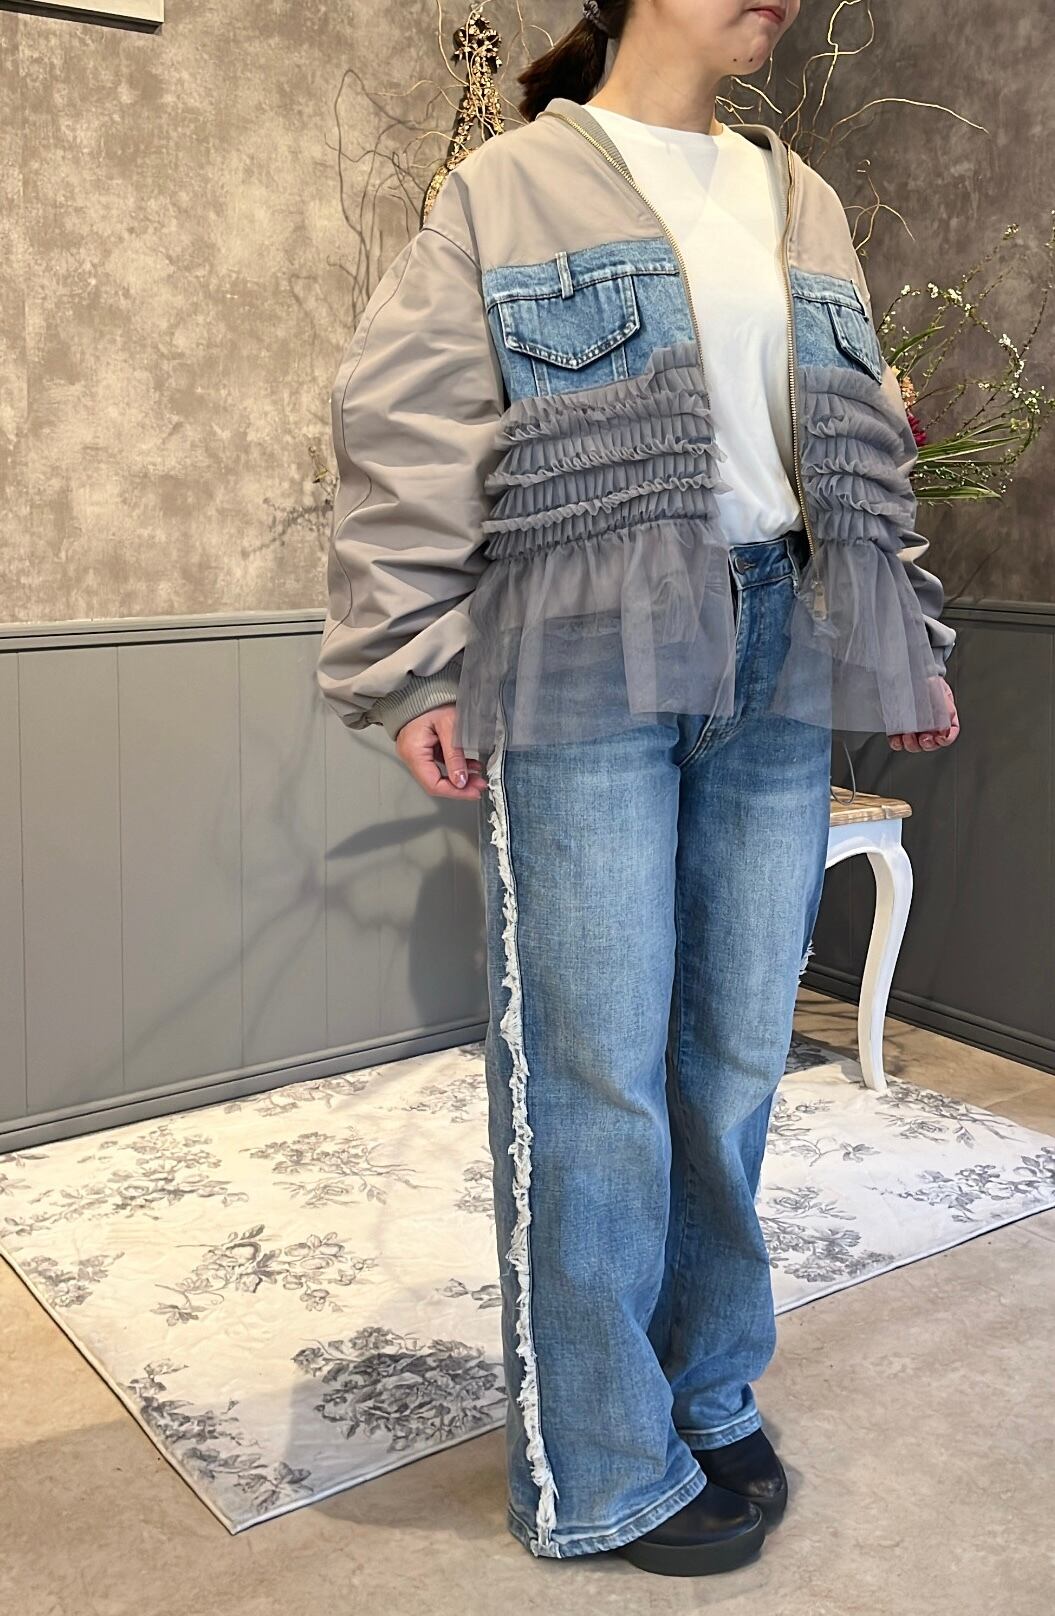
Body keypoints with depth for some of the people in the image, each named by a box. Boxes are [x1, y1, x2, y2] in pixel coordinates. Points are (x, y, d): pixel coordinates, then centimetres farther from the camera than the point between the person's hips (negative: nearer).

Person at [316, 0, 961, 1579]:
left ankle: (710, 1394, 29)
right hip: (585, 676, -5)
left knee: (738, 1061, 9)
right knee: (598, 1079, -1)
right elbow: (408, 439, -4)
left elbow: (866, 447, 22)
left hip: (779, 672, 6)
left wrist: (909, 647, 19)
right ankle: (602, 1476, 16)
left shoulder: (801, 205, 20)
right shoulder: (512, 188, 3)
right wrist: (414, 672, -11)